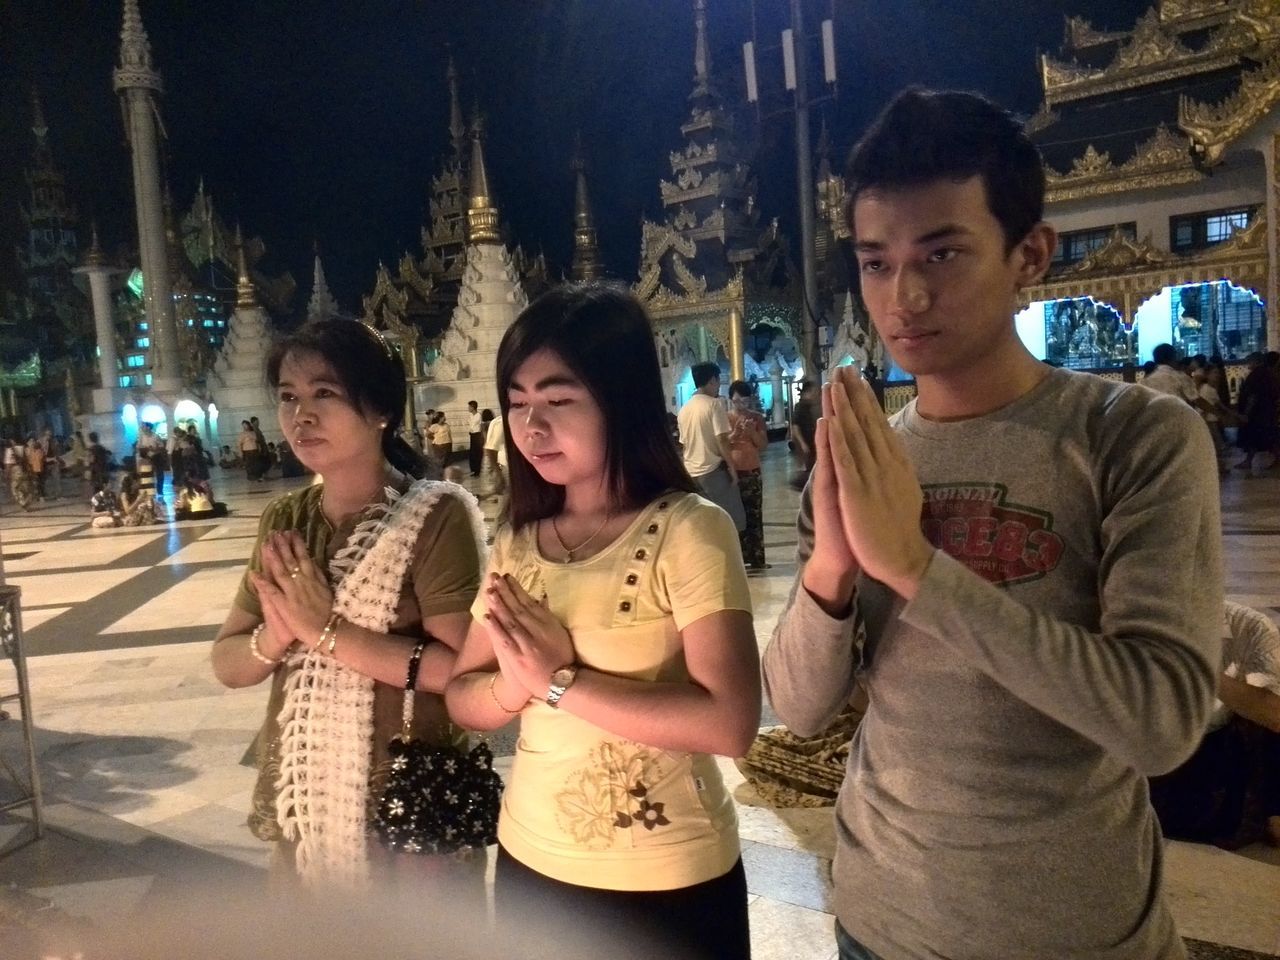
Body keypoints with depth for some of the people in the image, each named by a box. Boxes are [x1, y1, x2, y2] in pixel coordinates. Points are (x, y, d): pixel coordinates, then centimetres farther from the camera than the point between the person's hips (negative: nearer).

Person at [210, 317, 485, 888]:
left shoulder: (435, 516, -16)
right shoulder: (284, 522, 2)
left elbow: (459, 669, -23)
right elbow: (227, 664, 4)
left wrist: (327, 630, -22)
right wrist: (276, 636, -16)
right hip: (303, 809, 5)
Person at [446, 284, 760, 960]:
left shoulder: (688, 529, -17)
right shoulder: (517, 543, 1)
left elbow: (730, 722, -25)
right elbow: (462, 698, 4)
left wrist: (560, 681, -22)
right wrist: (516, 682, -17)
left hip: (667, 881, -5)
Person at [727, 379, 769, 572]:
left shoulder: (757, 417, 6)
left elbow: (763, 445, 2)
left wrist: (752, 432, -14)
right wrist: (735, 433, -19)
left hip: (753, 471, 2)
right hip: (733, 473, -2)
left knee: (755, 516, 5)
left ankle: (756, 559, 10)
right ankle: (740, 560, 3)